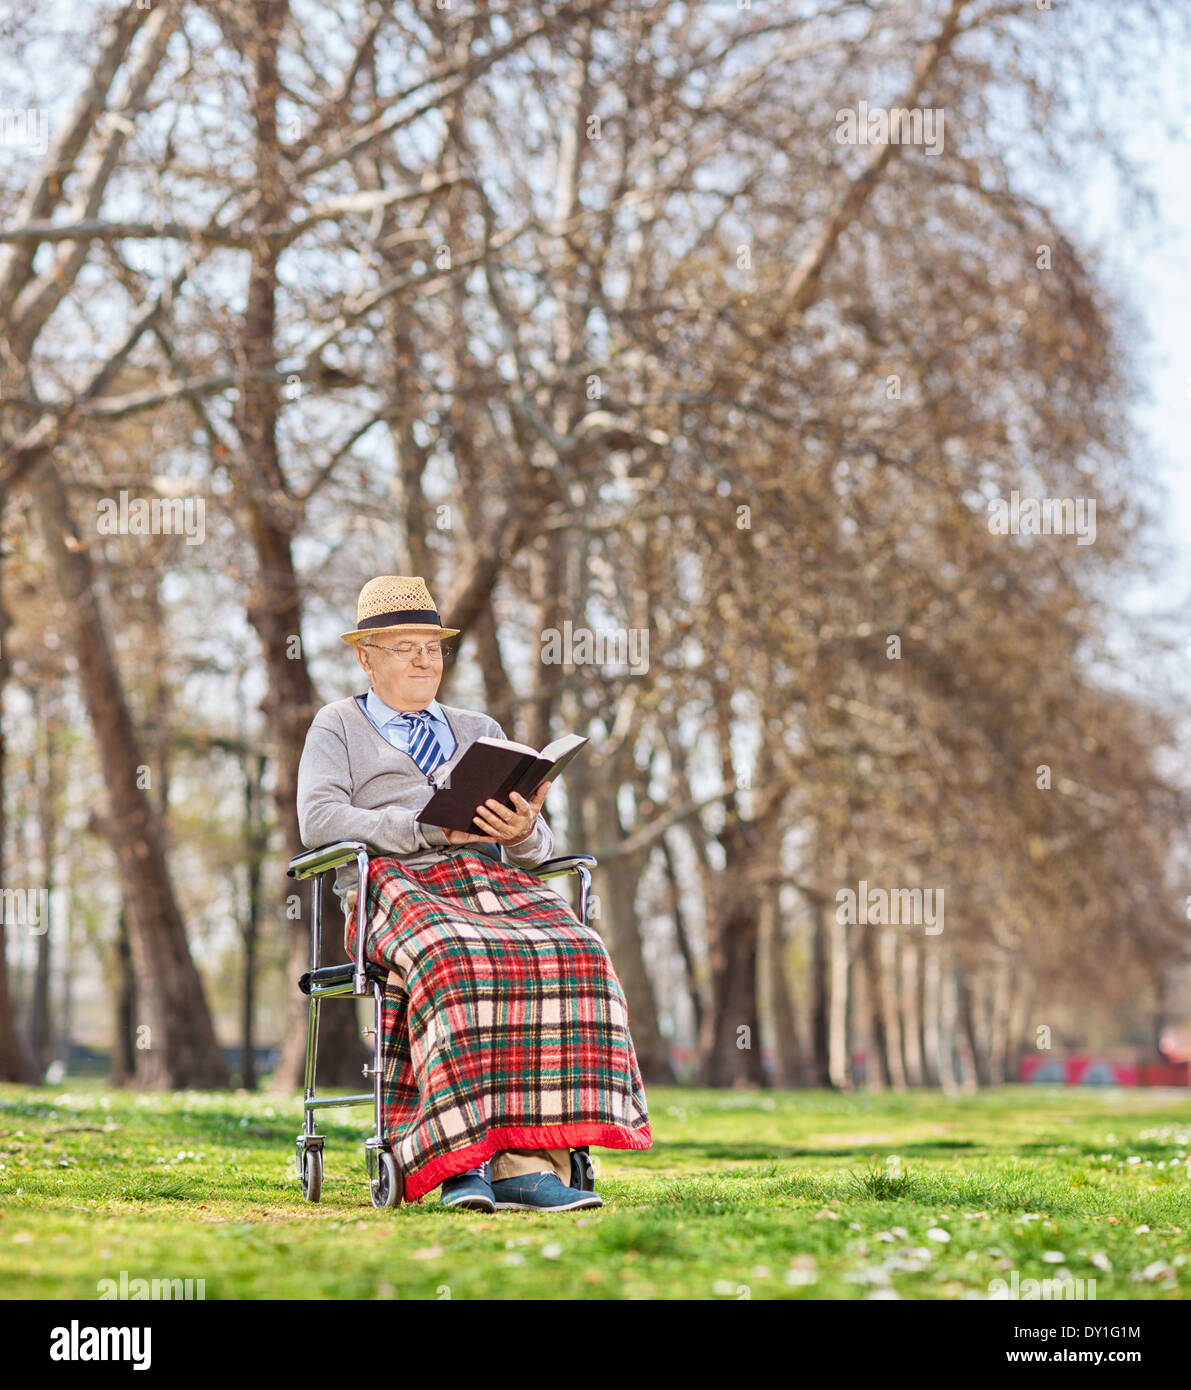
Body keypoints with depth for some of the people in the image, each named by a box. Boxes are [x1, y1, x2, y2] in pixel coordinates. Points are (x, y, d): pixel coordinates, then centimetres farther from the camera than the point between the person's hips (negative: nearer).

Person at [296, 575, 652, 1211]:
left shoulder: (480, 731, 31)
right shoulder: (338, 725, 20)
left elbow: (539, 845, 21)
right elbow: (317, 821, -1)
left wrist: (524, 832, -6)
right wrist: (430, 828, -11)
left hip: (486, 878, 4)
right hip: (391, 883, -3)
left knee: (571, 956, -31)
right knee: (455, 963, -40)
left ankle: (527, 1163, -39)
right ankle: (462, 1158, -40)